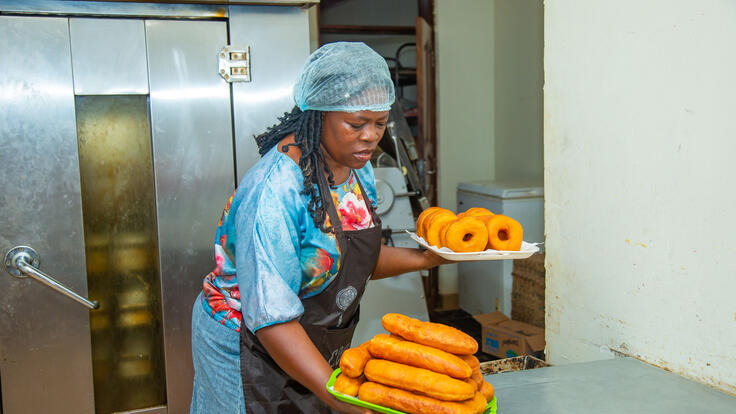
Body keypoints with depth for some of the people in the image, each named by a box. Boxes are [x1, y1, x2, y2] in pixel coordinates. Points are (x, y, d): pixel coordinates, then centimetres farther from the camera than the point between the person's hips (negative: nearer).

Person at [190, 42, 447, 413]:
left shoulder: (357, 168, -3)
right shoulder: (275, 190, -29)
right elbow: (271, 318, -31)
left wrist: (424, 258, -7)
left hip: (320, 350, 7)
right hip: (253, 351, -7)